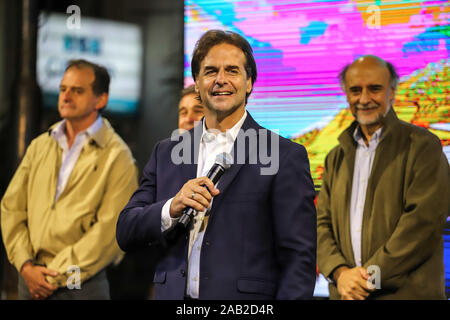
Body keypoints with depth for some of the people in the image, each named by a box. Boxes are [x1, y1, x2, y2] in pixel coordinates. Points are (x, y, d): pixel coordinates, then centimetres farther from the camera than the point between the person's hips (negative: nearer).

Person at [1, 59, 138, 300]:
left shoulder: (117, 156, -5)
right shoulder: (40, 146, 11)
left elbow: (110, 230, -12)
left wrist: (57, 277, -13)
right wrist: (26, 265, -5)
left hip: (80, 286, -4)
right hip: (31, 280, 4)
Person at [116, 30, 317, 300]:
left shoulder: (286, 156, -5)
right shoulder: (166, 153, 8)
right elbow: (126, 234, 4)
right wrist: (172, 208, -14)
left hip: (245, 302, -3)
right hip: (173, 293, 3)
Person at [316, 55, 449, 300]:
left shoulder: (423, 146, -4)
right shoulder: (336, 158, 14)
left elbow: (423, 220, -13)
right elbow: (322, 223, 8)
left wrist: (370, 276, -16)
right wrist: (340, 272, -11)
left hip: (406, 292, -4)